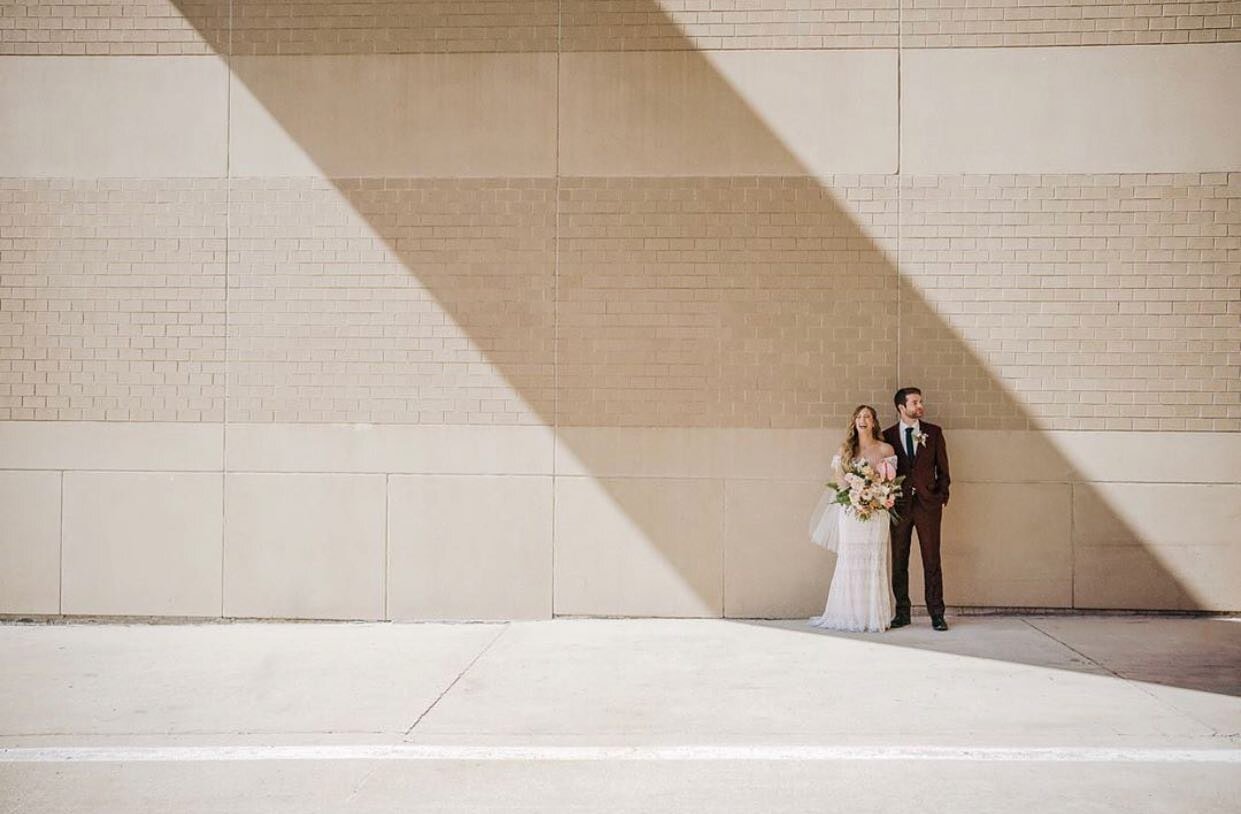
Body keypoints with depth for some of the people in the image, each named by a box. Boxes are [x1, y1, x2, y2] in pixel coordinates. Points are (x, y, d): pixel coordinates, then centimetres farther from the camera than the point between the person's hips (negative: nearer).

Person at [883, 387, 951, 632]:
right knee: (898, 561, 4)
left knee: (932, 561, 0)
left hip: (928, 503, 0)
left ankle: (937, 614, 7)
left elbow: (943, 468, 8)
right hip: (899, 504, 0)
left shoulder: (934, 433, 6)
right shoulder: (888, 436, 4)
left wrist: (943, 497, 2)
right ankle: (902, 613, 13)